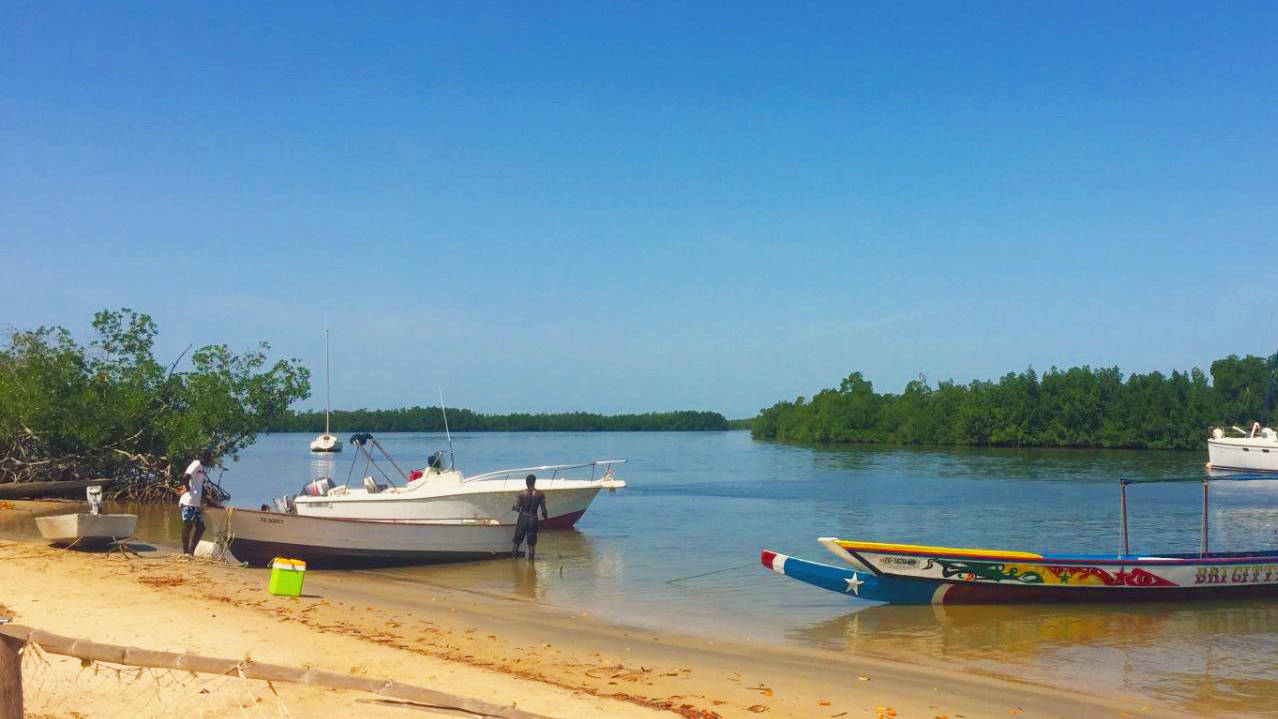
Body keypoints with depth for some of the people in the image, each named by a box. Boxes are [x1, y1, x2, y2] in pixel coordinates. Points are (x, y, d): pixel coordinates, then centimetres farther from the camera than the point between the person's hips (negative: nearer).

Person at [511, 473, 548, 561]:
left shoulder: (522, 494, -10)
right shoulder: (540, 494, -10)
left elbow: (517, 508, -7)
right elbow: (543, 510, -7)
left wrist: (513, 507, 16)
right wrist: (546, 517, 12)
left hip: (523, 518, 0)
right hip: (533, 519, 0)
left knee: (518, 538, 16)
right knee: (531, 541, 12)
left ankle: (514, 555, 22)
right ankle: (531, 558, 17)